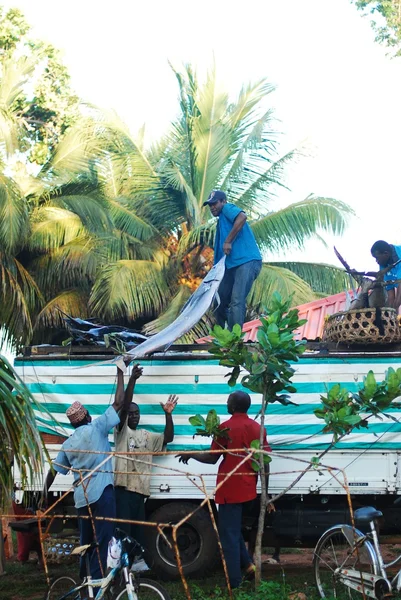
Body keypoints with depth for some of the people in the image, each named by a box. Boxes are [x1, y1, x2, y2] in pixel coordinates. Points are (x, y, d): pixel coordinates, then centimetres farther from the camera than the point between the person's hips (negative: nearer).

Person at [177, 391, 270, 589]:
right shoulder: (257, 428, 5)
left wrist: (190, 455, 10)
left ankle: (234, 582, 3)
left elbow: (212, 458, -6)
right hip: (248, 489, 6)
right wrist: (265, 491, 10)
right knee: (234, 530, 25)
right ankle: (248, 564, 15)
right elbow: (264, 463, 4)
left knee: (229, 534, 1)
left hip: (229, 489, -6)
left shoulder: (225, 427, -10)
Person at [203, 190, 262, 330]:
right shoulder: (221, 221, 26)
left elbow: (242, 217, -23)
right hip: (232, 265, 10)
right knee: (220, 300, 11)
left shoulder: (228, 208, 1)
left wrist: (228, 241, -20)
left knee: (236, 302, -18)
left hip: (247, 262, -10)